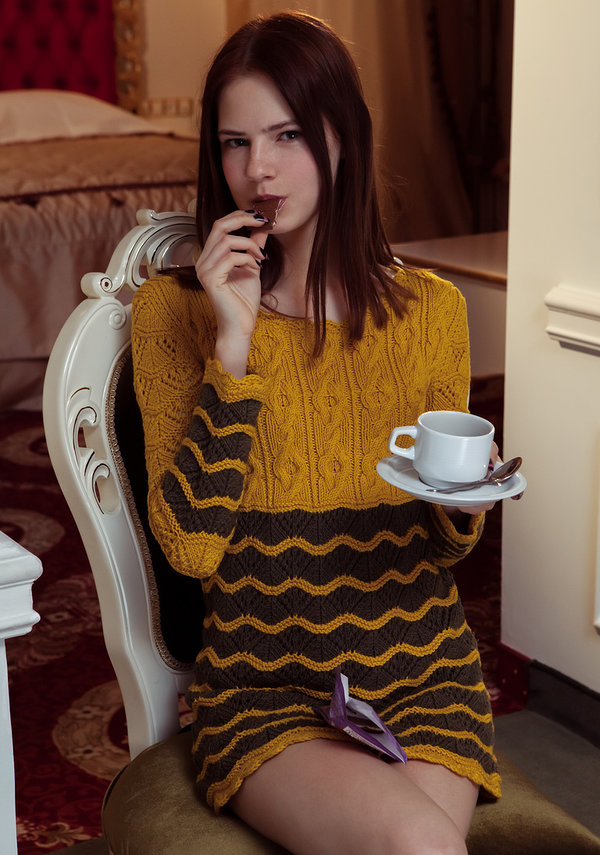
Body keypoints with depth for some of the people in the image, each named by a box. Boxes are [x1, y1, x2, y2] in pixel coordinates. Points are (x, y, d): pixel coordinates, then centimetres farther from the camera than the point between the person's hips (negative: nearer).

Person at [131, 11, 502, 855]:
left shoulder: (430, 310, 5)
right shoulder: (175, 310, -2)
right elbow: (190, 546, -12)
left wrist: (465, 502, -9)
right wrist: (231, 346, -17)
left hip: (421, 675, 2)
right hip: (262, 688, -2)